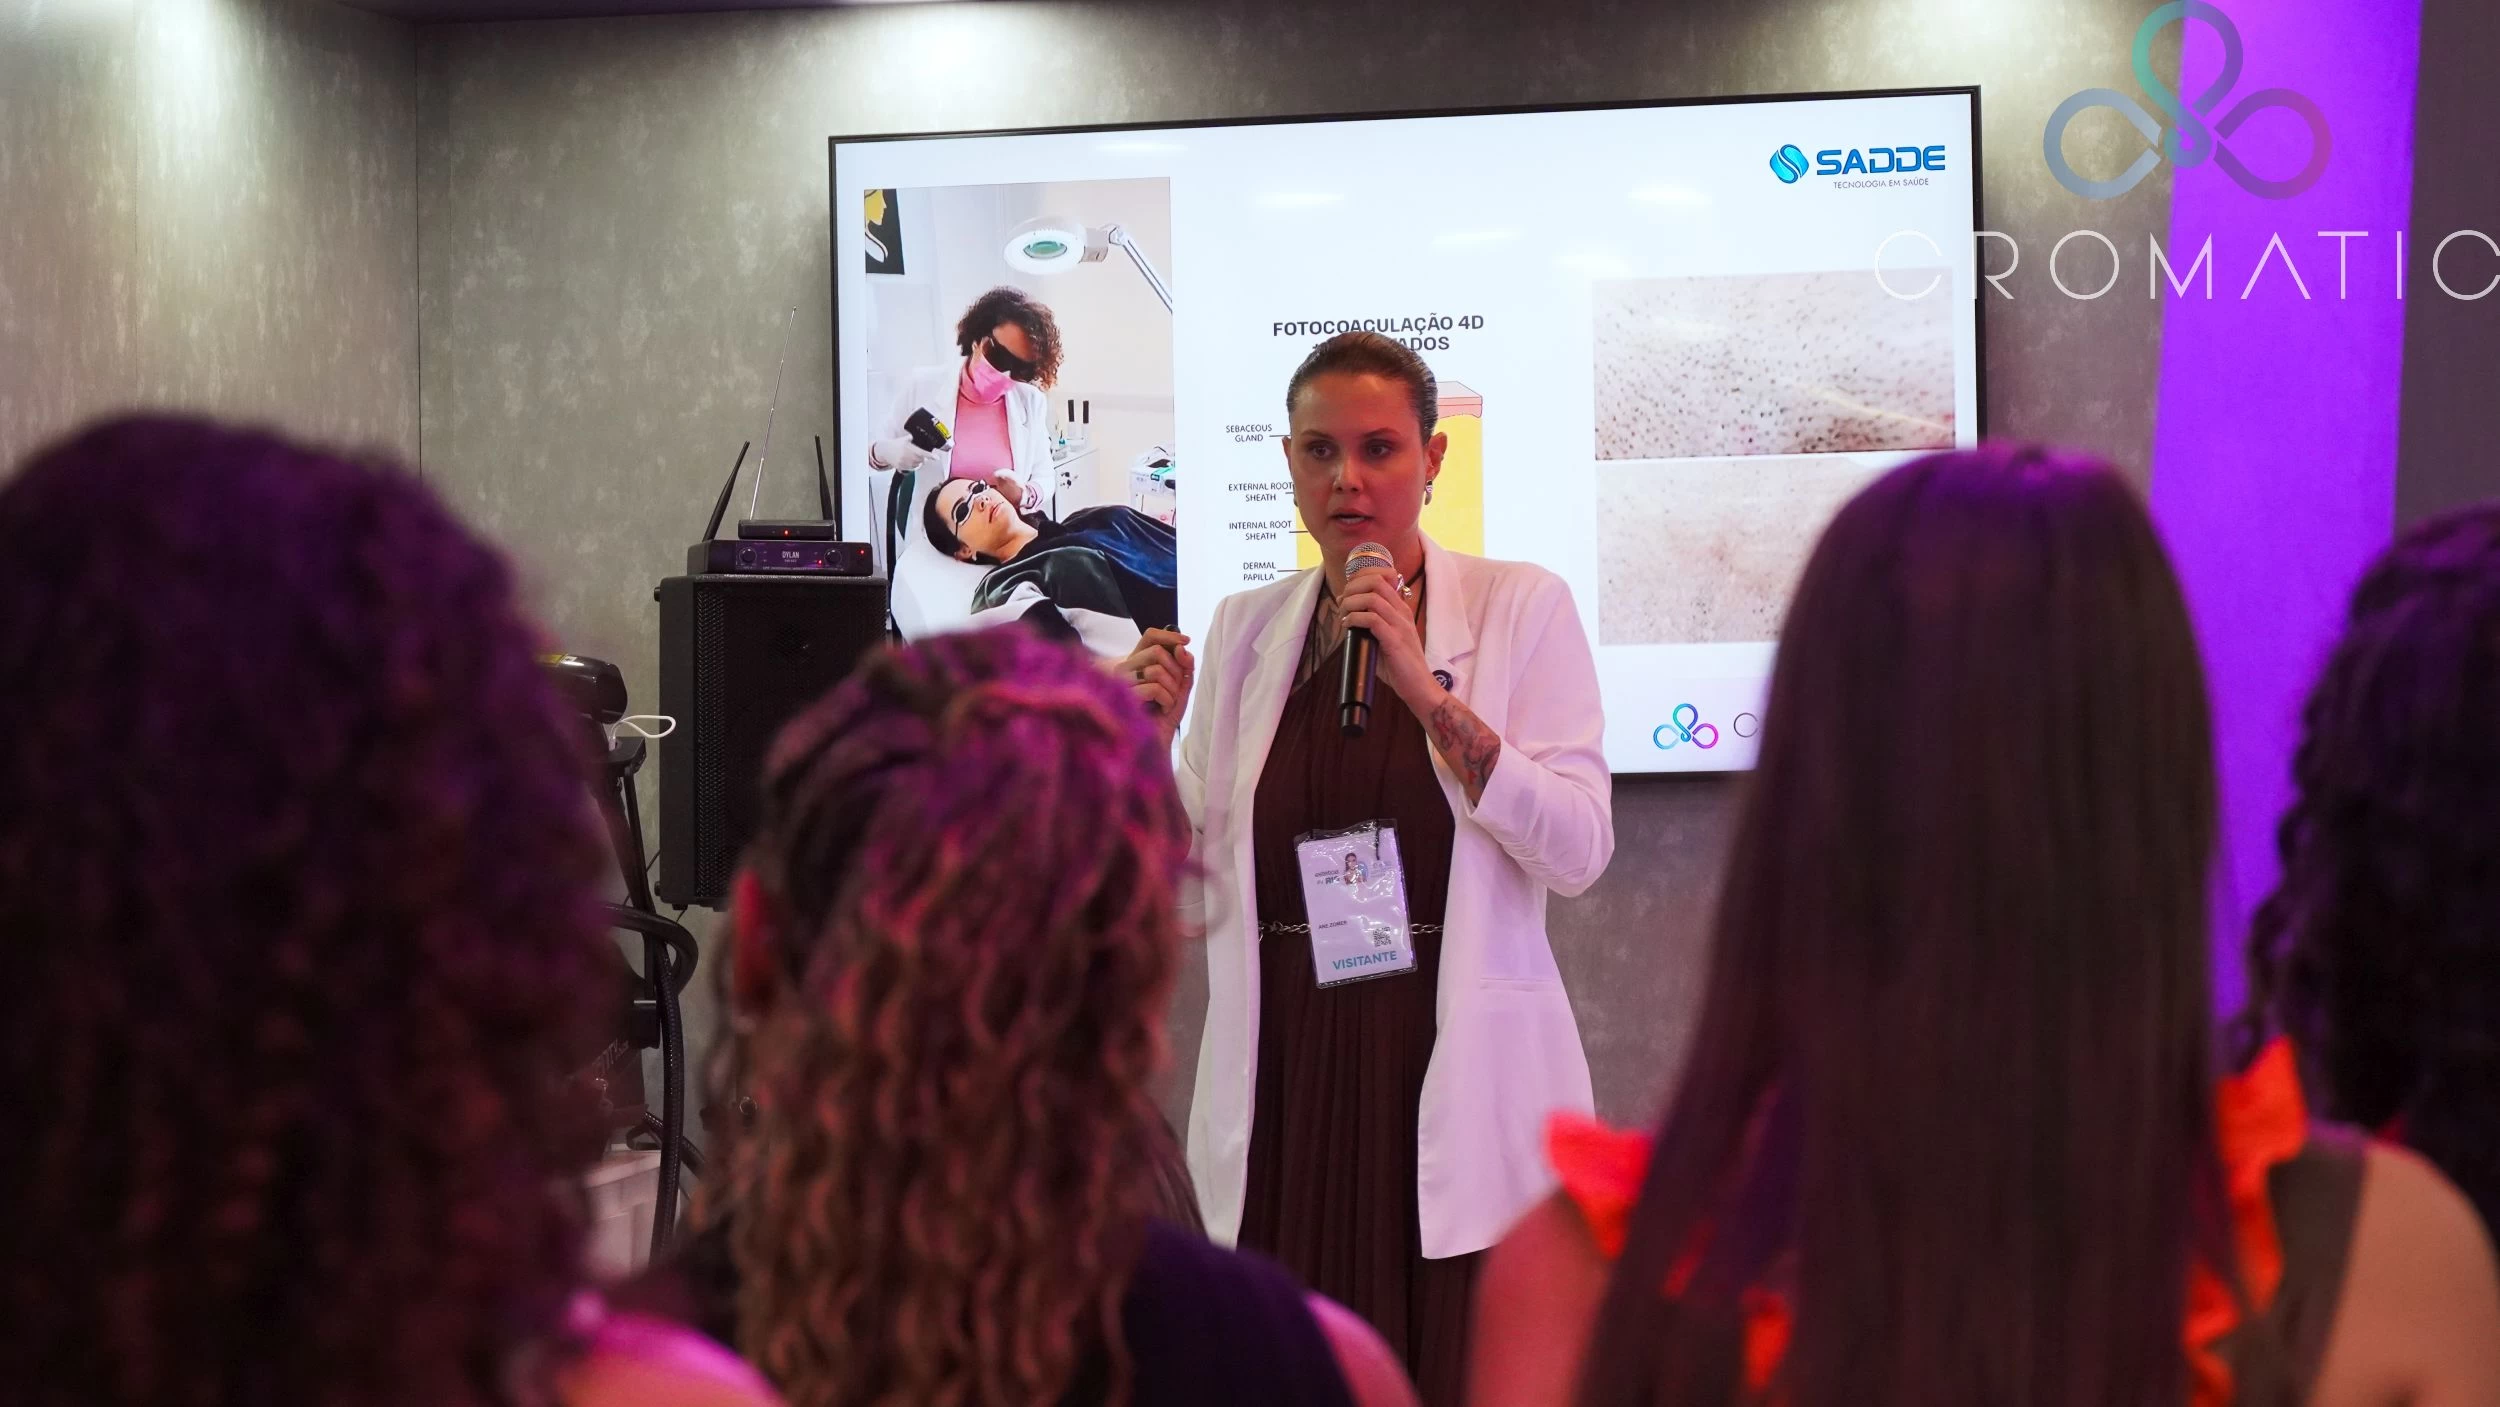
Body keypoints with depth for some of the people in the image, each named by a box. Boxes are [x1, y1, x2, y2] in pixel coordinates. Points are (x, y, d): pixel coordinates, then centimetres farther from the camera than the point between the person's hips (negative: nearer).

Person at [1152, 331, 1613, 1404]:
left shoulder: (1520, 608, 2)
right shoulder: (1245, 630, 11)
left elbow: (1578, 853, -9)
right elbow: (1193, 900, 12)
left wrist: (1429, 694, -16)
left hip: (1455, 1080, -3)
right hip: (1288, 1083, 3)